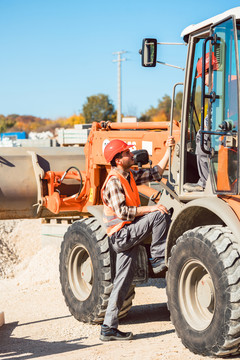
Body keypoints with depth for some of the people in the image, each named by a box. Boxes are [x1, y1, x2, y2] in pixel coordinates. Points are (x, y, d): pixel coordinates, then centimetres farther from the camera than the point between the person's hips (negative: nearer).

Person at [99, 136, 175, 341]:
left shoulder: (130, 175, 13)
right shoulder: (114, 181, -15)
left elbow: (155, 173, 20)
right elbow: (123, 212, -22)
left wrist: (168, 150, 12)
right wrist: (151, 208, -21)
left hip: (128, 235, 9)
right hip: (122, 235, -9)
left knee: (124, 281, 8)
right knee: (160, 216, -16)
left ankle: (109, 328, 12)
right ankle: (158, 259, -4)